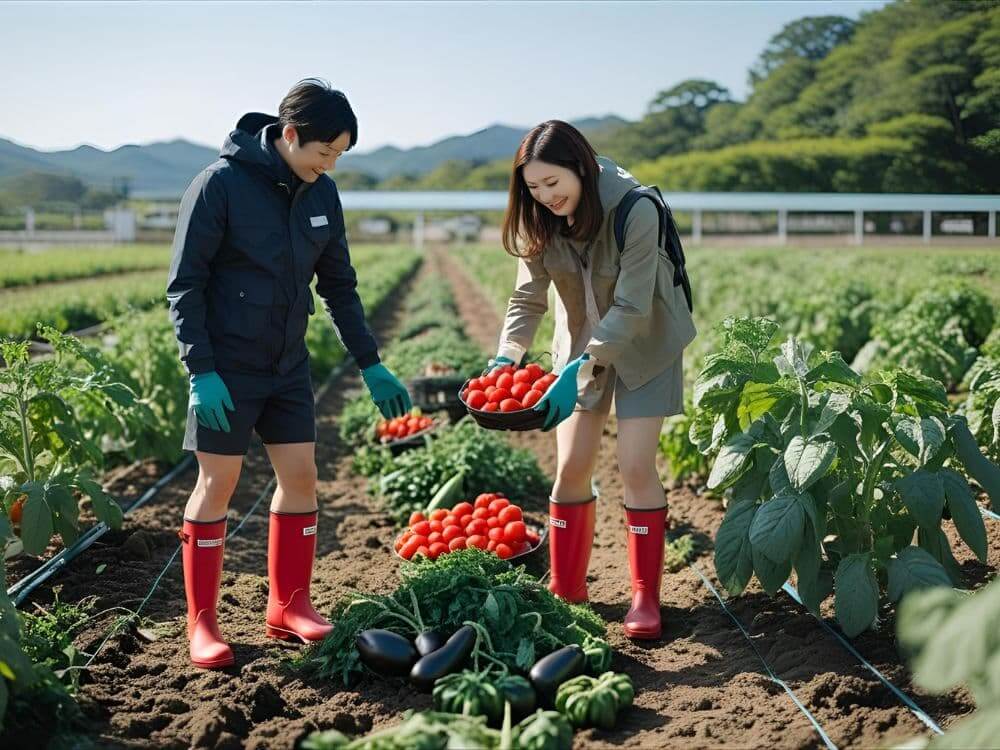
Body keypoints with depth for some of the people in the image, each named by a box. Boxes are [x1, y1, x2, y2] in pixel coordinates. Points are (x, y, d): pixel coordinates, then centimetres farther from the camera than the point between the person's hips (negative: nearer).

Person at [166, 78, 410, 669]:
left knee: (301, 476, 5)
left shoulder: (321, 194, 3)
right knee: (218, 485, 0)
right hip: (227, 369, -5)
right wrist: (202, 371, -19)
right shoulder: (221, 184, -15)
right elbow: (185, 285, -13)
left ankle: (289, 606, 19)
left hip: (290, 365, 6)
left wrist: (372, 365, 10)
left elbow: (339, 285, 12)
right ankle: (202, 621, 11)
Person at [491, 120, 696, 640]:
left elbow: (630, 308, -29)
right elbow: (528, 297, -11)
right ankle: (566, 589, 15)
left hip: (644, 343, -4)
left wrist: (580, 369, -37)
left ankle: (646, 597, 3)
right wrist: (506, 357, -28)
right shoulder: (540, 218, -14)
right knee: (571, 467, 2)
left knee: (636, 467, -9)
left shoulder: (634, 210, -29)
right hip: (581, 343, 4)